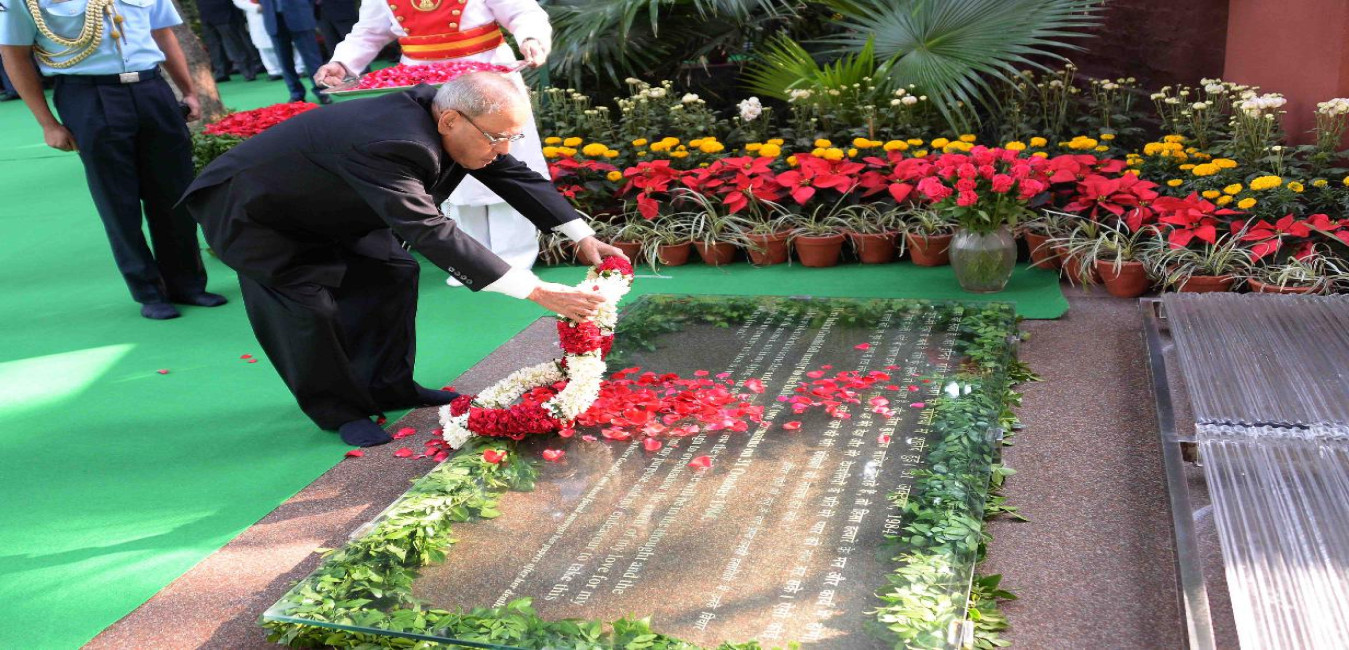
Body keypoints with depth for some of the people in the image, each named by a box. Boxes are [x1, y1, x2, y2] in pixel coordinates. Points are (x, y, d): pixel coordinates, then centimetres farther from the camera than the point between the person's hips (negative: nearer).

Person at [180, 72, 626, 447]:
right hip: (246, 208, -8)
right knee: (308, 304, -17)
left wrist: (583, 237, -13)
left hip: (321, 208, 8)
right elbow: (433, 235, -48)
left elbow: (518, 176, -6)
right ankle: (337, 409, 5)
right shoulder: (387, 145, -42)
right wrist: (538, 291, -50)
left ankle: (387, 387, 16)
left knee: (392, 272, 3)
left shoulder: (454, 122, -16)